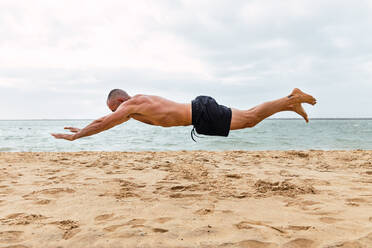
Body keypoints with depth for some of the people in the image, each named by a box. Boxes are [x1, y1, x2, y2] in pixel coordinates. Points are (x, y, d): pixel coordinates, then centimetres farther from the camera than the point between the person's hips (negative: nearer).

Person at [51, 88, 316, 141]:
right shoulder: (138, 101, 20)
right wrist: (82, 128, 34)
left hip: (202, 114, -8)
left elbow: (104, 123, -9)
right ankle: (290, 101, 17)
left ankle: (291, 100, -2)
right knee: (247, 118, 14)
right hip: (201, 109, 8)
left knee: (250, 119, -9)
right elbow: (106, 118, 31)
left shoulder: (130, 104, -6)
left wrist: (75, 136, 2)